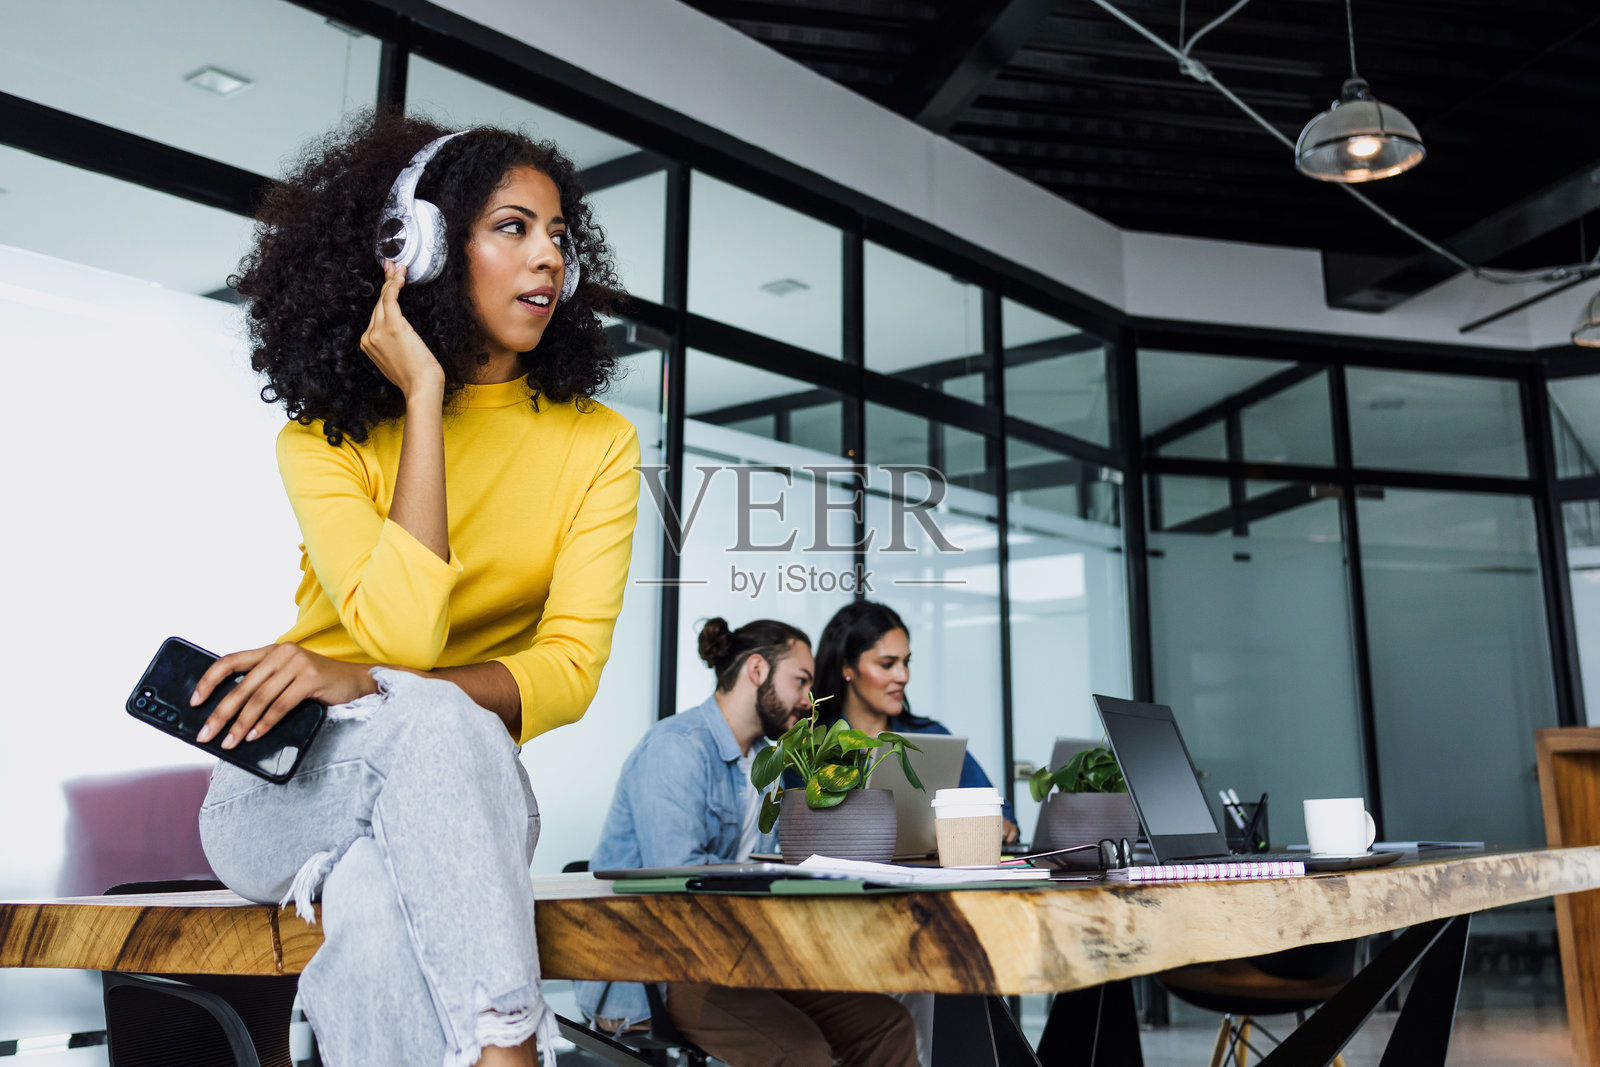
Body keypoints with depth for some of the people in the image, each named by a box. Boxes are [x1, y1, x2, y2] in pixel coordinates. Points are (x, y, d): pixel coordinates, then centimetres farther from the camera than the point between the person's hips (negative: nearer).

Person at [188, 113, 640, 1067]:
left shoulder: (598, 443, 0)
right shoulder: (324, 440, -4)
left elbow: (572, 667, -10)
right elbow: (404, 633, -22)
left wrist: (364, 684, -25)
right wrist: (425, 399, -18)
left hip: (469, 784, 1)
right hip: (295, 783, 0)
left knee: (379, 907, -34)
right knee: (432, 722, -35)